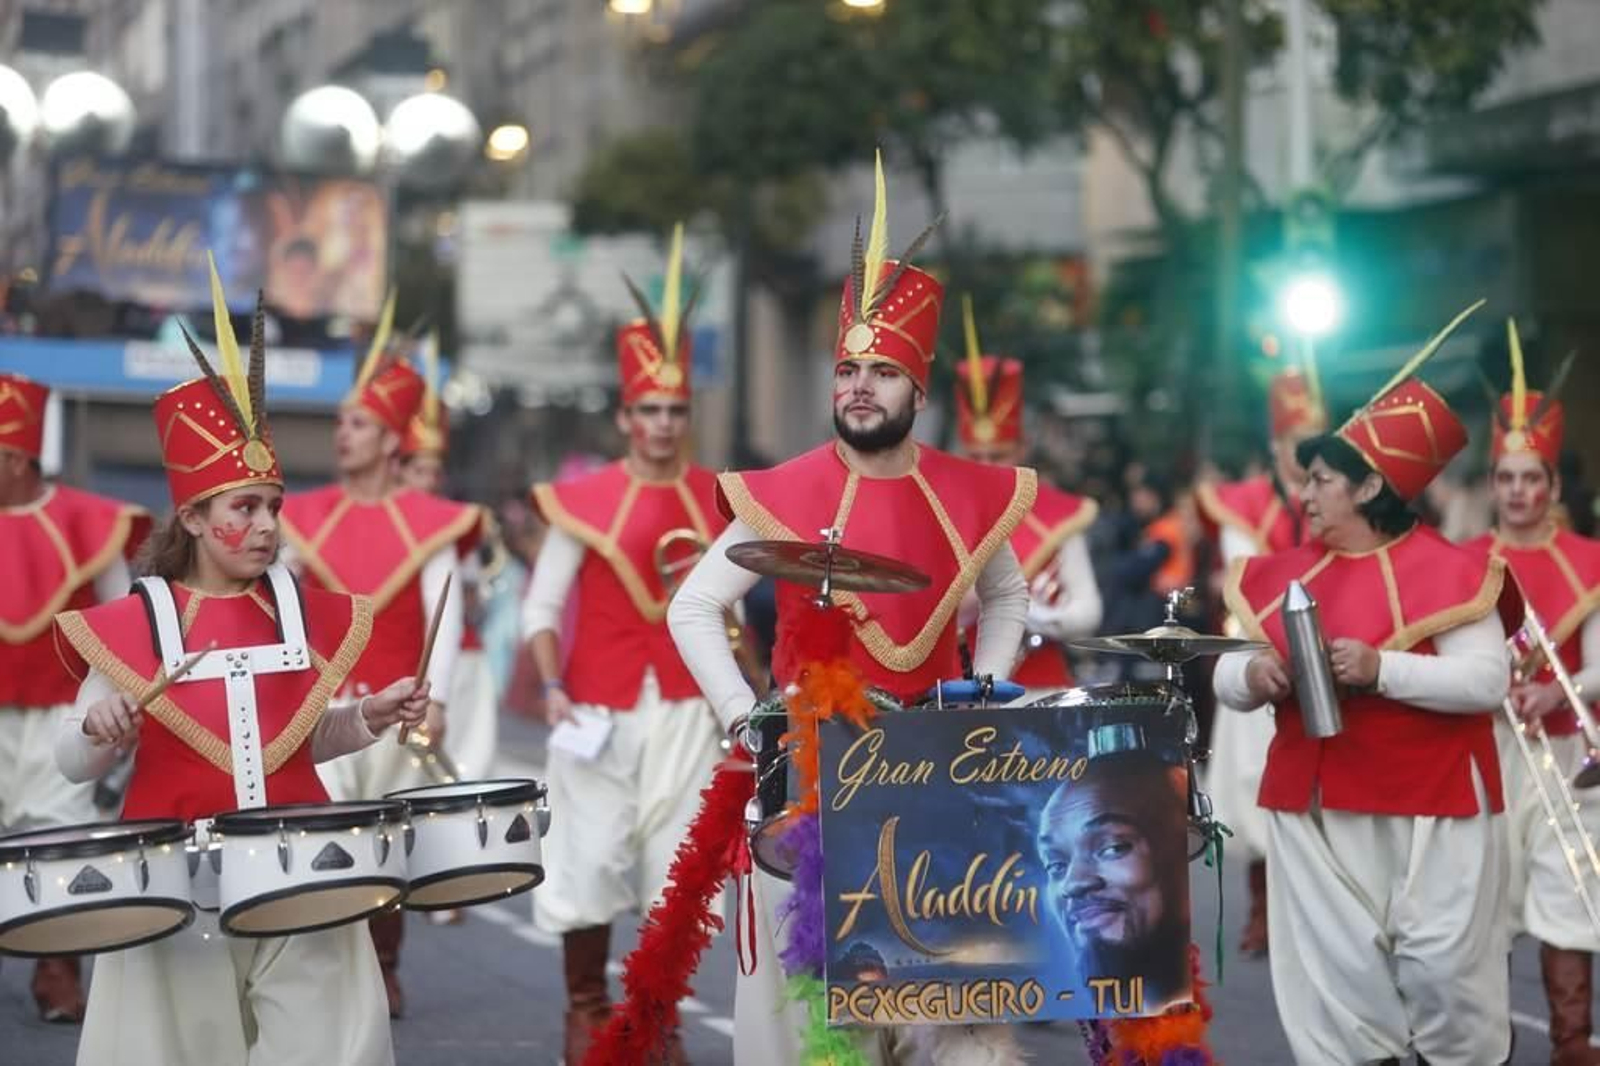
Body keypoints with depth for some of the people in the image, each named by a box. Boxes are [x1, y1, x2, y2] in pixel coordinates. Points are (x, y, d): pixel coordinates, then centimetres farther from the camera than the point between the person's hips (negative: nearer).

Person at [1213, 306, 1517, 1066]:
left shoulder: (1446, 569, -7)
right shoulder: (1286, 574, 9)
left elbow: (1486, 681, -16)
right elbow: (1226, 677, 9)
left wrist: (1381, 670, -26)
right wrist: (1252, 676, -15)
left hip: (1430, 806, -5)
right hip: (1314, 805, 5)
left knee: (1442, 965, -3)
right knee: (1335, 973, 5)